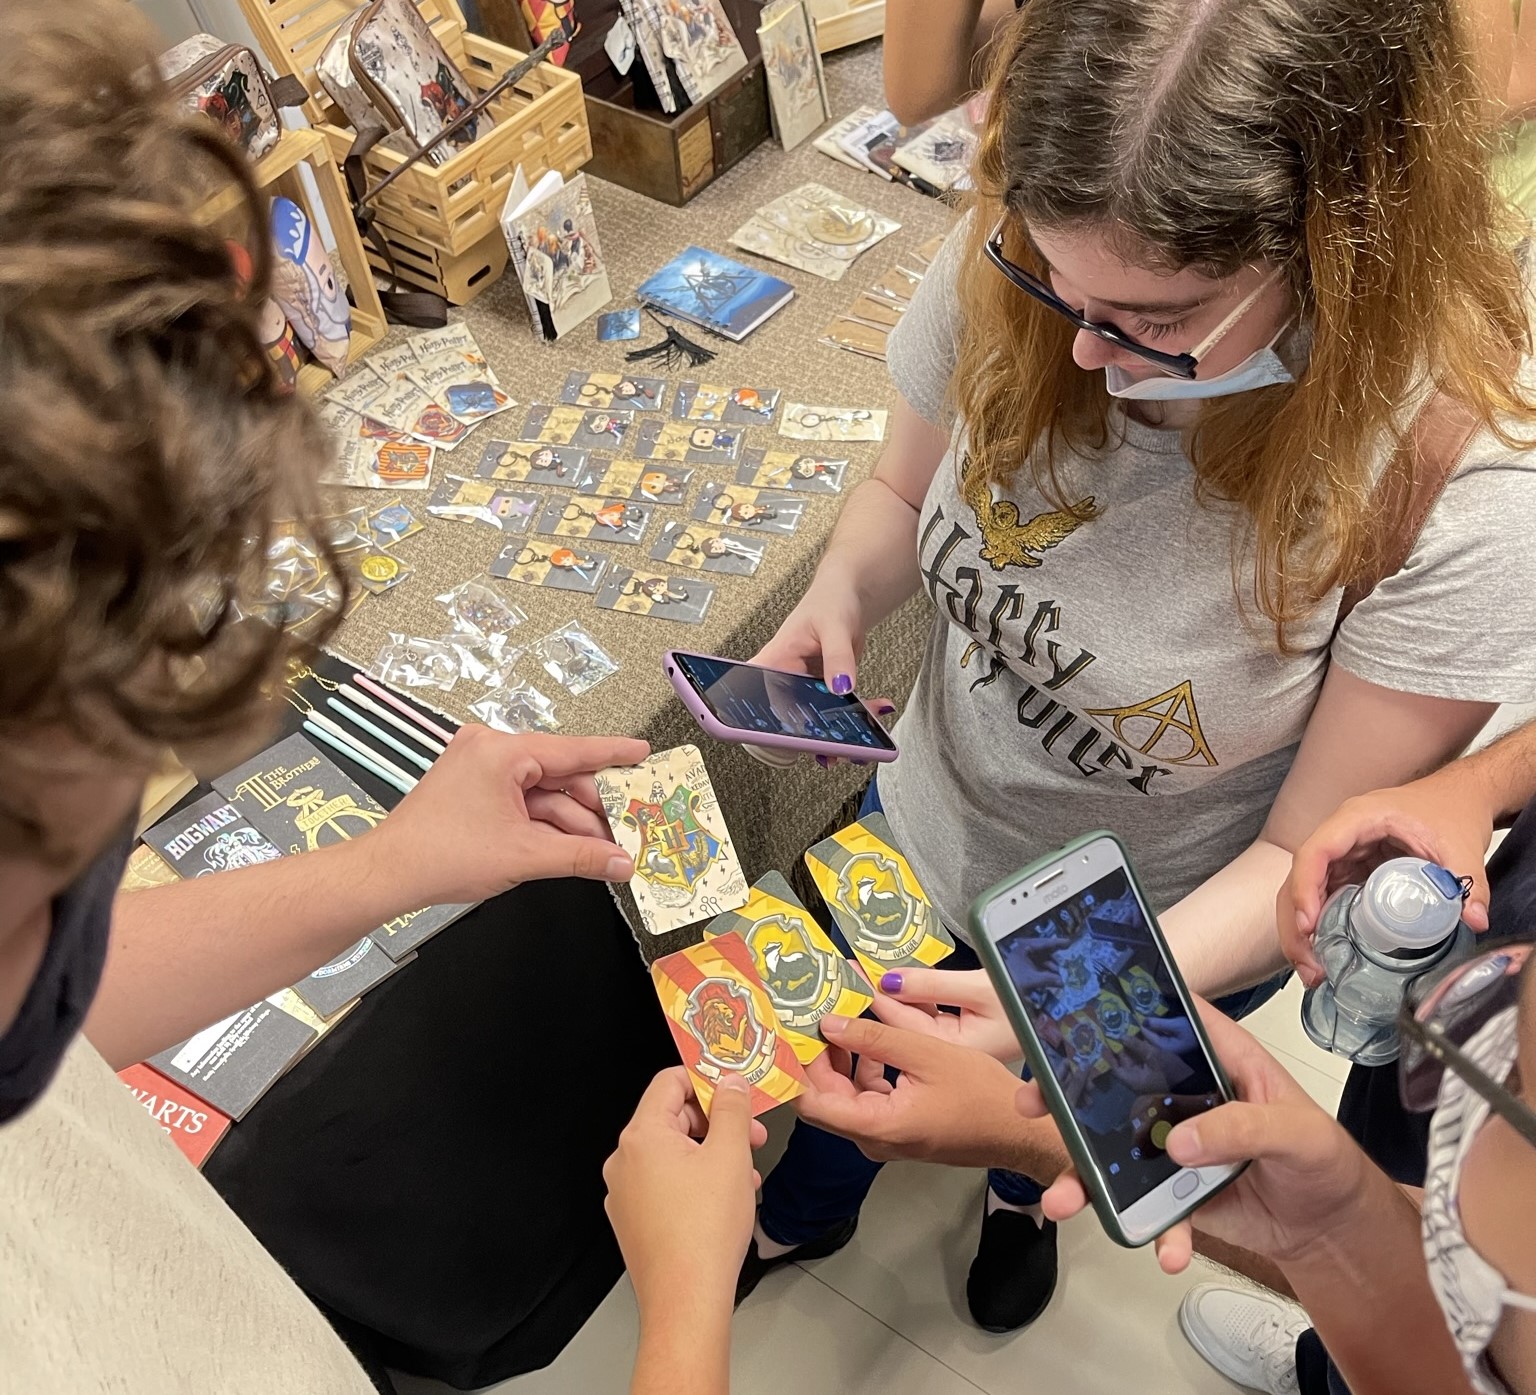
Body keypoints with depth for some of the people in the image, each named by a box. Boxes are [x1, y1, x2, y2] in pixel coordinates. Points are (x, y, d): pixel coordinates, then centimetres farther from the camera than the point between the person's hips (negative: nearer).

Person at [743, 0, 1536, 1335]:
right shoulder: (1001, 269, -26)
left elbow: (1308, 858, -25)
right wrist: (843, 591, -27)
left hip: (1176, 937, -2)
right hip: (922, 833, 3)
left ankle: (1026, 1194, 73)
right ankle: (805, 1214, 69)